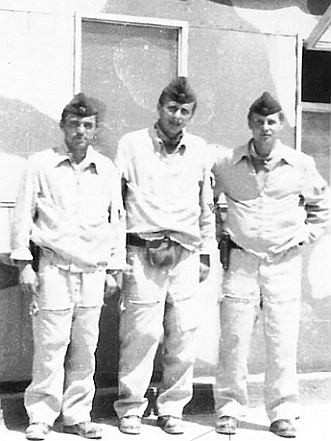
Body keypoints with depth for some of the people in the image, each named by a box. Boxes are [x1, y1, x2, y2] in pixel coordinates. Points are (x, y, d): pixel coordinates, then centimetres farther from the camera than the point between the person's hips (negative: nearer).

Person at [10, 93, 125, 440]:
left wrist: (114, 268, 13)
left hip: (93, 271, 3)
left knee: (85, 347, 4)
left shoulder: (107, 169, 10)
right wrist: (24, 264, -1)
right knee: (50, 345, -5)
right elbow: (23, 214, 4)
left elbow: (118, 219, 15)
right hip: (53, 269, -2)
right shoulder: (41, 164, 3)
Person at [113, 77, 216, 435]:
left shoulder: (199, 150, 14)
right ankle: (130, 408, 8)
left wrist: (205, 253, 17)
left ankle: (171, 408, 15)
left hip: (185, 254, 3)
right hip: (142, 253, -3)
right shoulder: (132, 144, 5)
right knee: (141, 332, -6)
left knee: (184, 334, 2)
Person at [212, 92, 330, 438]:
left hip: (284, 263, 0)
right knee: (233, 338, 2)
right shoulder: (227, 163, -1)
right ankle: (229, 410, 15)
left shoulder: (301, 165, 1)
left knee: (282, 341, 2)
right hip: (240, 261, 0)